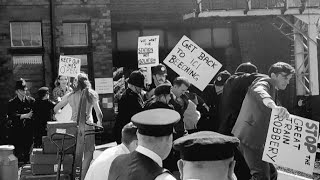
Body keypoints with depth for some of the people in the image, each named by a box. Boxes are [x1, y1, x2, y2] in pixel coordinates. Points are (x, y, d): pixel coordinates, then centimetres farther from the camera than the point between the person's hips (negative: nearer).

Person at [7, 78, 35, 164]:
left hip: (29, 131, 1)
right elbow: (10, 116, -10)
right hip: (17, 133, -1)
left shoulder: (31, 101, 8)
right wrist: (24, 116, -19)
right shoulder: (12, 102, 5)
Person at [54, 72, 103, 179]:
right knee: (88, 154, 3)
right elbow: (98, 113, 1)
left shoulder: (70, 95, 3)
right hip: (87, 125, -2)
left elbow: (55, 109, 10)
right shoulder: (92, 94, 1)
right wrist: (99, 122, 18)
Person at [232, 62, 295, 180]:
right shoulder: (264, 84, -11)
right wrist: (275, 107, -58)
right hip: (249, 138, -10)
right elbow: (259, 92, -39)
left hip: (258, 140, 10)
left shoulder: (273, 89, 21)